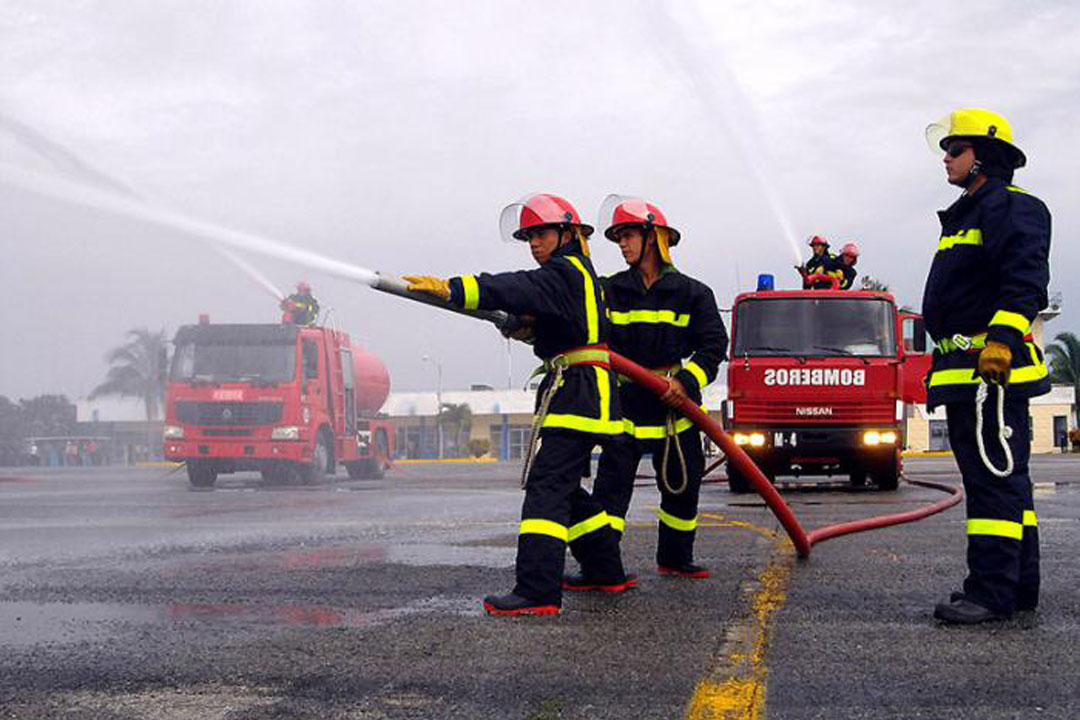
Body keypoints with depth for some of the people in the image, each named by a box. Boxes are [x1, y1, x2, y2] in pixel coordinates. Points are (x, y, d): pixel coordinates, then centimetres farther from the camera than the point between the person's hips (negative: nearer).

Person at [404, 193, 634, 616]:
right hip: (585, 393, 11)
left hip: (576, 391, -11)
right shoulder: (579, 275, 23)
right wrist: (529, 326, 6)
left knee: (547, 487, -17)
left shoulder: (565, 272, -9)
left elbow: (519, 289, -26)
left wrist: (451, 289, -35)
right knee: (566, 488, 19)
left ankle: (537, 592, -24)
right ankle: (609, 573, 27)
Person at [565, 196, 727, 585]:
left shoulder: (691, 292, 0)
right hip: (626, 401, 0)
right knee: (612, 483, -8)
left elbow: (714, 344, -1)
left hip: (675, 403, 1)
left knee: (683, 484, 10)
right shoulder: (611, 291, 4)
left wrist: (687, 382, -16)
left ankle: (675, 557, 30)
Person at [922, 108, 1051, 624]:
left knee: (994, 476, -13)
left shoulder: (1010, 207, -7)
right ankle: (1018, 586, 19)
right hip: (968, 370, 11)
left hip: (995, 366, -11)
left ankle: (993, 590, -15)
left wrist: (1001, 339, -29)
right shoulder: (967, 217, 25)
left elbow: (1025, 279, -20)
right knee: (1001, 478, 13)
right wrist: (943, 361, 27)